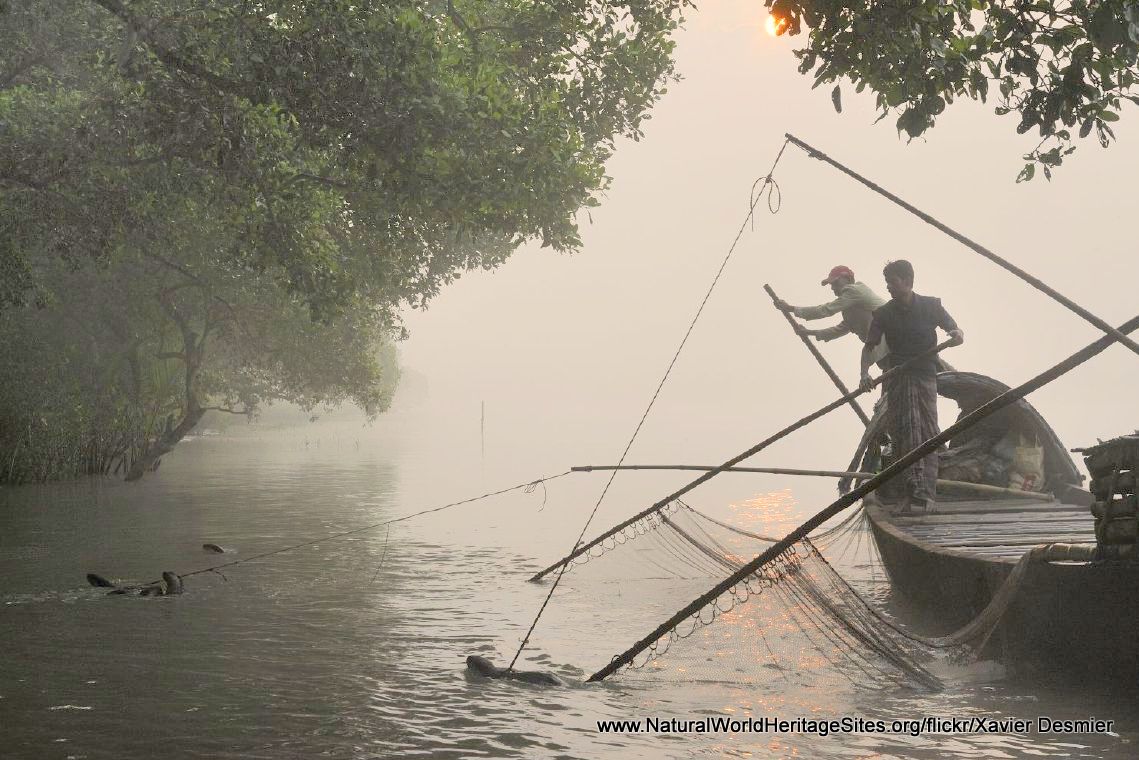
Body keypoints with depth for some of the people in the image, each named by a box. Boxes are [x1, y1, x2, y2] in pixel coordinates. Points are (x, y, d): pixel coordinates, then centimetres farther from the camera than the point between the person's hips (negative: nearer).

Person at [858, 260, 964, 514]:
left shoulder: (931, 306, 4)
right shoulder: (883, 314, 6)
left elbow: (956, 331, 11)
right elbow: (870, 346, 5)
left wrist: (957, 334, -14)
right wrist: (865, 373, -12)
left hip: (925, 376, -1)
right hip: (897, 378, 1)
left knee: (928, 433, -8)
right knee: (904, 434, -9)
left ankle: (924, 492, -11)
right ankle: (917, 490, -11)